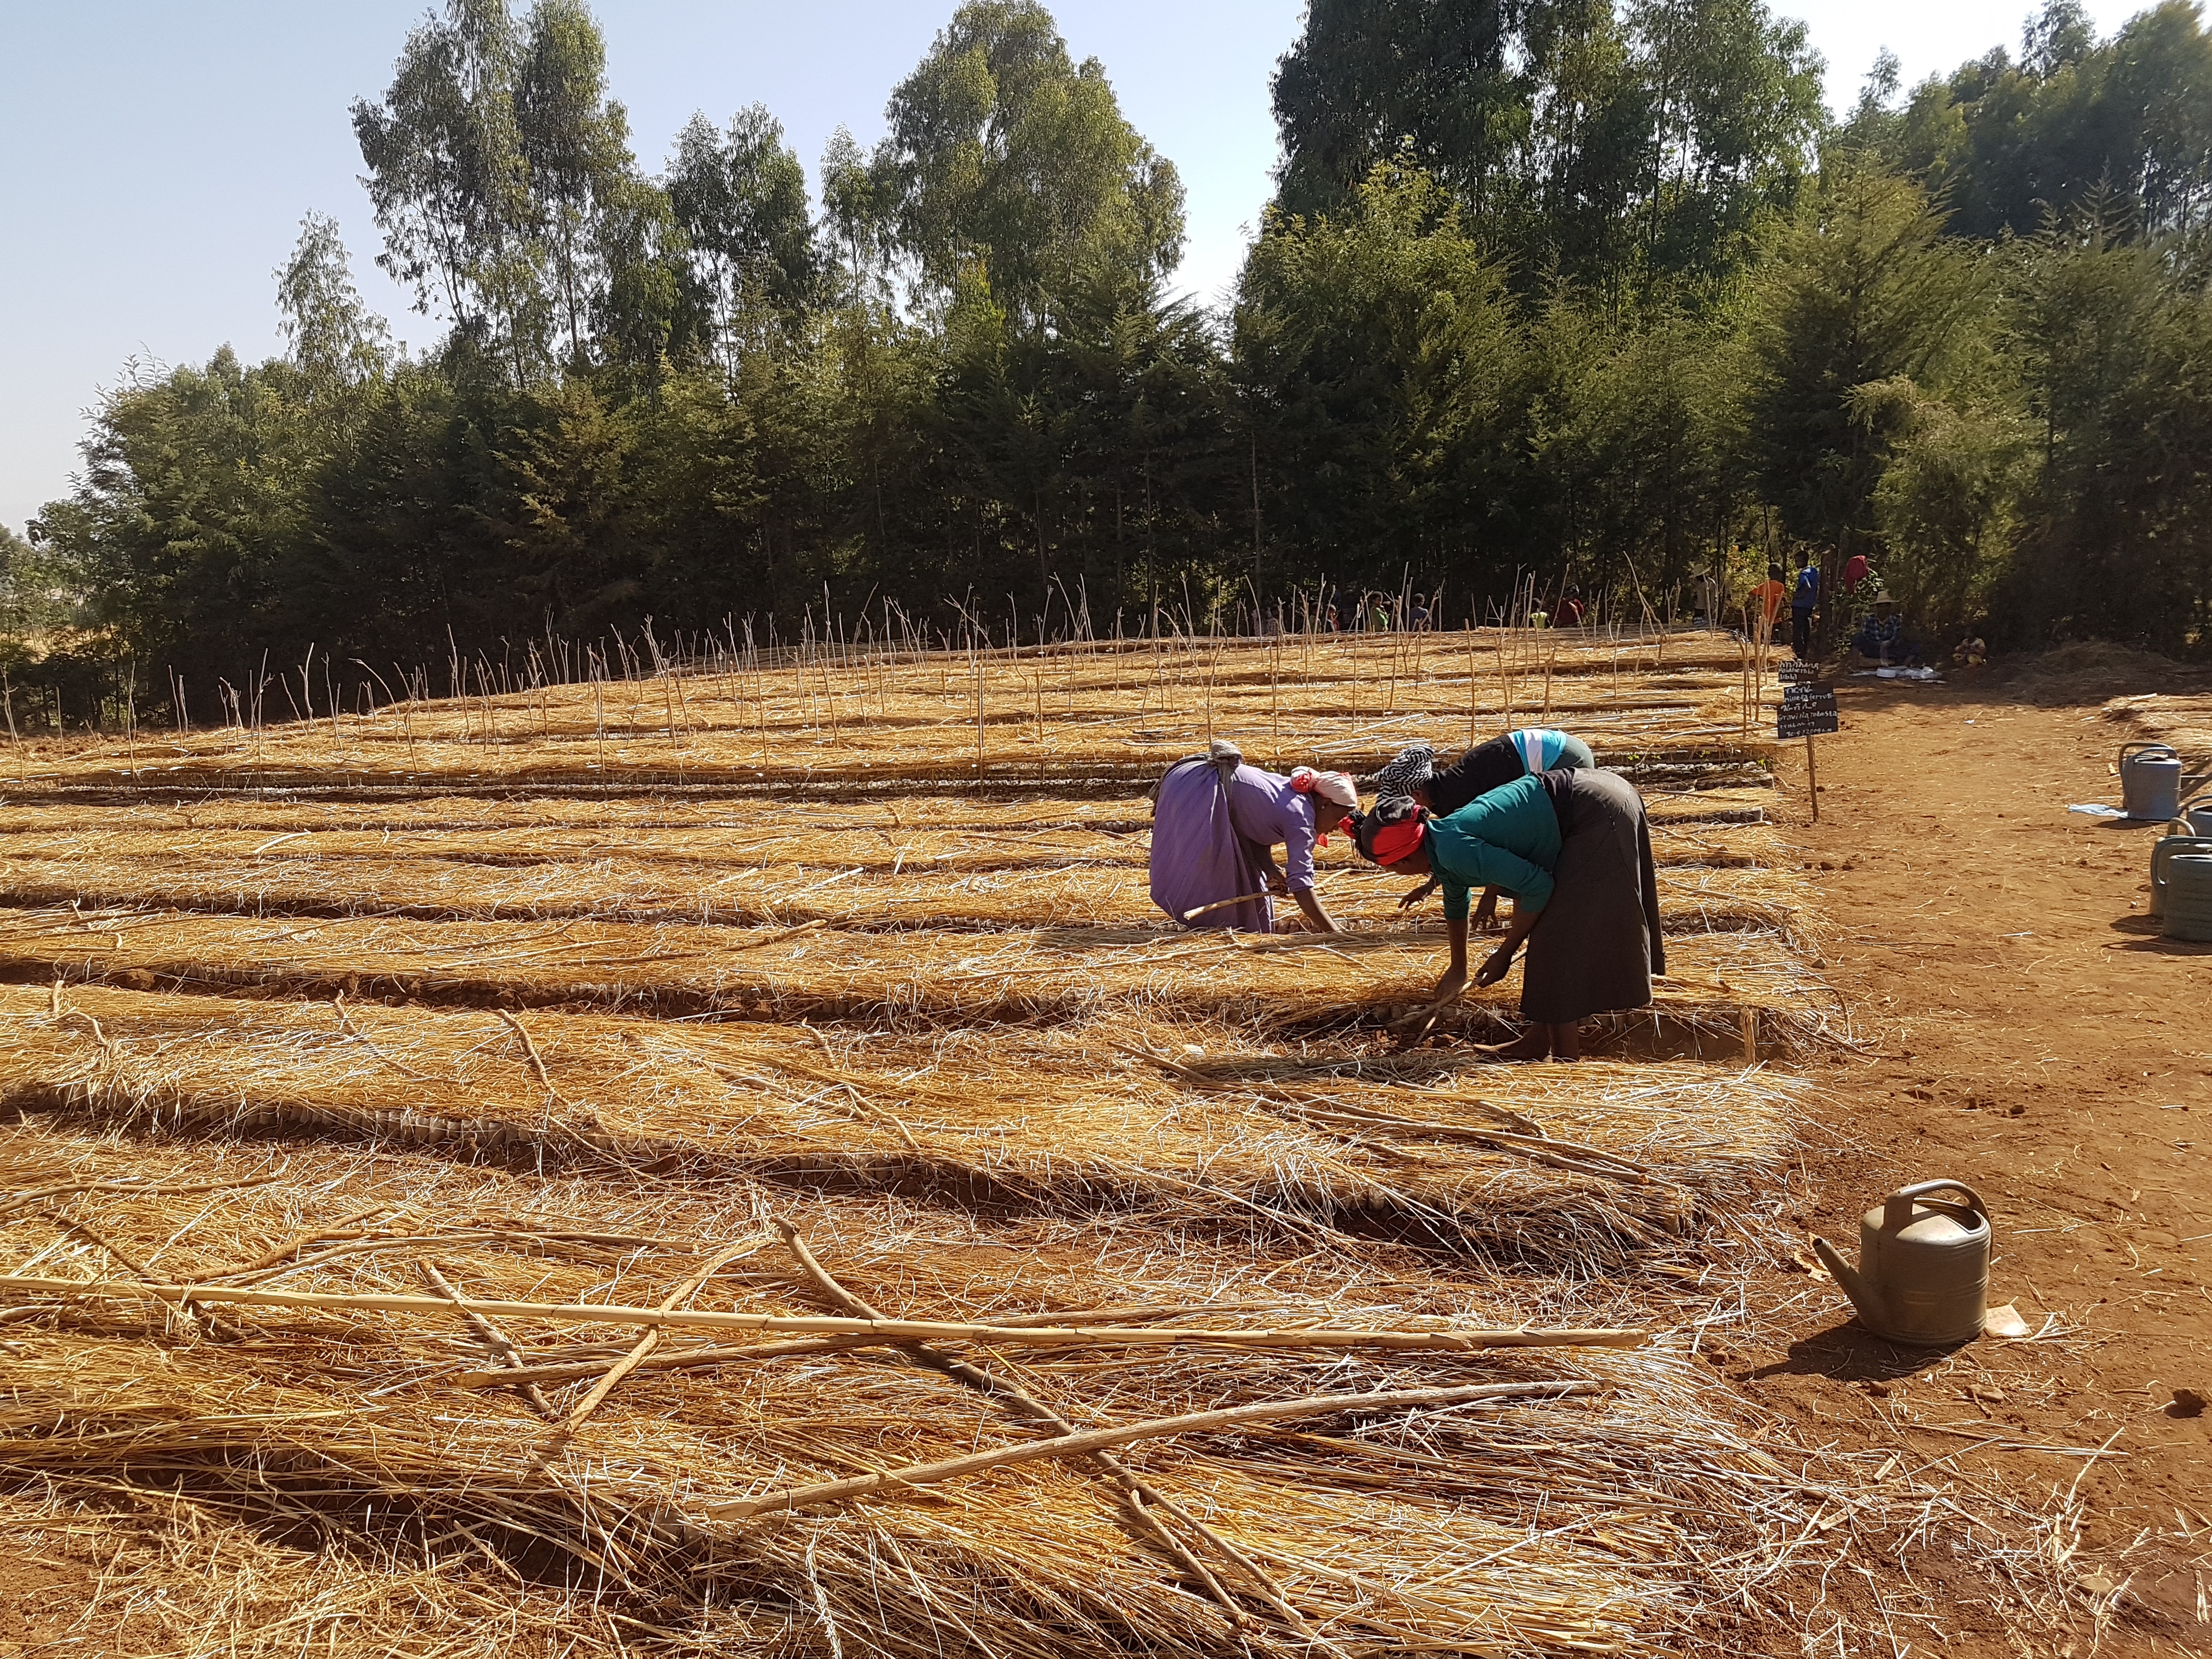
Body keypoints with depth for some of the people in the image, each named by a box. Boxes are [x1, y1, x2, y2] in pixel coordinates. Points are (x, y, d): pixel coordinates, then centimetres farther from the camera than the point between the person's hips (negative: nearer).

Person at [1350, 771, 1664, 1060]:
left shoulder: (1455, 850, -22)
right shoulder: (1443, 846, 8)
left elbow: (1538, 886, -20)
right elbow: (1456, 905, 29)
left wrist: (1505, 952, -7)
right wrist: (1458, 969, 43)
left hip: (1597, 816, -10)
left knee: (1555, 938, -5)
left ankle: (1567, 1062, 1)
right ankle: (1539, 1039, 28)